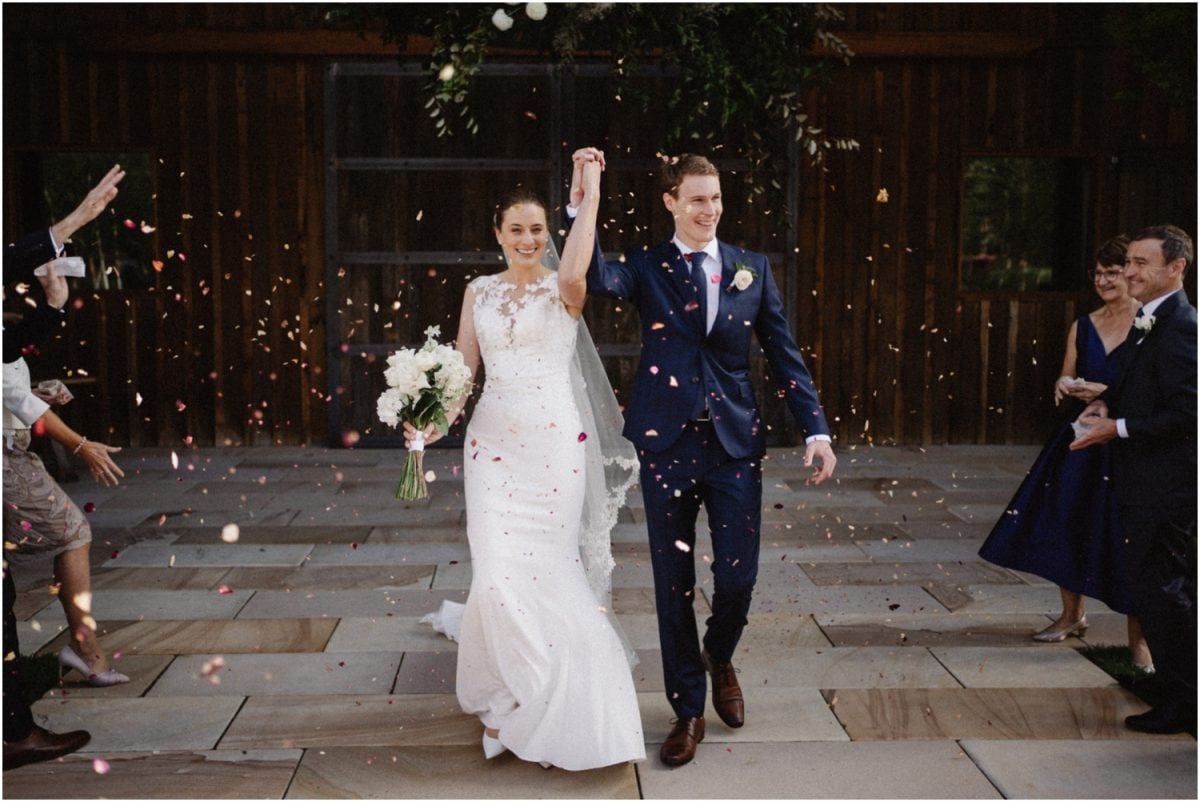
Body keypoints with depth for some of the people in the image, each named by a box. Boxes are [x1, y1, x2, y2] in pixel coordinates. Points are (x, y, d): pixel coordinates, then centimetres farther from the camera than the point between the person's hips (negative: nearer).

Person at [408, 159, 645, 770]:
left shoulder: (563, 291, -1)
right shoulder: (479, 291, 11)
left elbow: (574, 274, -26)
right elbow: (463, 368, 8)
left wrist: (591, 194, -20)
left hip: (555, 442, -2)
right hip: (493, 442, 3)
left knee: (548, 570, 2)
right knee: (499, 572, -6)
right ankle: (513, 695, 17)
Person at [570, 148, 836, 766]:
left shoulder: (752, 268, 7)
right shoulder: (646, 267, 3)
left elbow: (784, 354, 7)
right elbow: (598, 279, -19)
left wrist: (816, 429, 0)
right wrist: (581, 204, -28)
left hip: (735, 443, 1)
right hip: (667, 445, -1)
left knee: (738, 577, 1)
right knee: (674, 585, 6)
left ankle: (719, 657, 35)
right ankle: (688, 710, 23)